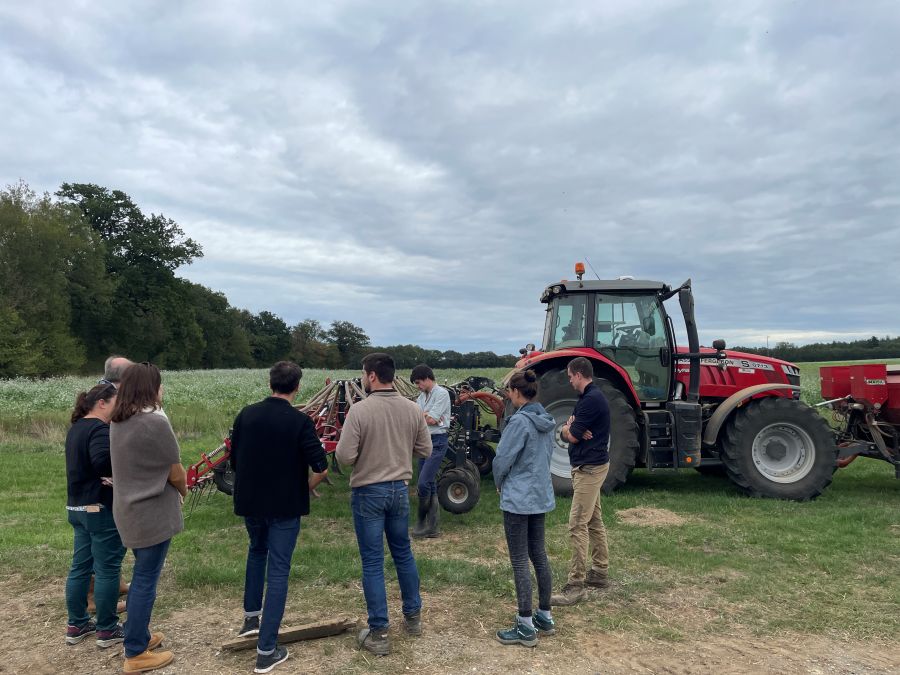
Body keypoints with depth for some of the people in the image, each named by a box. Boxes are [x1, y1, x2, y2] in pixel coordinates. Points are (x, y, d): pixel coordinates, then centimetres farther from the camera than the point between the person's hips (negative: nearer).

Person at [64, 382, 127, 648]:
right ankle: (107, 630, 11)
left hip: (77, 507, 10)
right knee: (107, 569, 1)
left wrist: (108, 474, 3)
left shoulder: (76, 428, 14)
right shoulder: (99, 429, -19)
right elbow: (103, 461, -35)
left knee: (80, 566, 17)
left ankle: (76, 625, 28)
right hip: (101, 509, -10)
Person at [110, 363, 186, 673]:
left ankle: (139, 636, 35)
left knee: (142, 575, 22)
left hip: (129, 509, 8)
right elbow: (175, 473, -14)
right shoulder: (155, 422, -22)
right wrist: (183, 491, 7)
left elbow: (137, 466, 10)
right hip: (153, 512, -8)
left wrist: (173, 490, 9)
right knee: (146, 580, 4)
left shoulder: (118, 422, 4)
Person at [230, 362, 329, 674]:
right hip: (285, 505, -4)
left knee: (257, 551, 30)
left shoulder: (246, 415, -3)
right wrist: (305, 489, 0)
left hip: (249, 500, 5)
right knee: (278, 569, 3)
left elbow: (234, 460, 5)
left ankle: (251, 616, 38)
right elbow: (321, 468, -19)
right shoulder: (299, 421, -16)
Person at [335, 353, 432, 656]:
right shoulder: (413, 409, -4)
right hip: (399, 489, 5)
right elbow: (424, 449, 3)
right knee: (403, 554, 21)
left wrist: (363, 448, 2)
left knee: (372, 563, 5)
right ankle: (413, 616, 35)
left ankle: (379, 634, 15)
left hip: (368, 493, -4)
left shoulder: (359, 410, -19)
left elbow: (344, 456, -19)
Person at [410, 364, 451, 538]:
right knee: (430, 485, 11)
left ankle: (421, 522, 3)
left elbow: (430, 419, -15)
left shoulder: (441, 393, -10)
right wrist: (428, 415, -10)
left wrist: (421, 416, 1)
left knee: (423, 483, -14)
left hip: (437, 442, -9)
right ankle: (431, 527, 18)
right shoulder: (422, 396, 16)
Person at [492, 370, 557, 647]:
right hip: (541, 496, 8)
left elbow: (502, 460, -16)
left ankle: (526, 627, 9)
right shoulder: (546, 421, 6)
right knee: (539, 555, 17)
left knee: (520, 561, 1)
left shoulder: (519, 421, -19)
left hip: (518, 499, -8)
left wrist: (500, 484, 3)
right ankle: (545, 617, 28)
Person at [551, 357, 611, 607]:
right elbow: (565, 430, 10)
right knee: (594, 521, 17)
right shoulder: (589, 397, 13)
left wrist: (569, 428, 5)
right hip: (589, 466, 11)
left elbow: (572, 435, -17)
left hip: (589, 468, -11)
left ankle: (575, 585, -5)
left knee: (578, 525, -9)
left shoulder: (591, 399, -20)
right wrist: (570, 427, -12)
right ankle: (600, 572, 28)